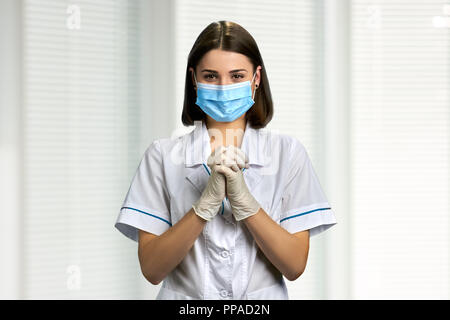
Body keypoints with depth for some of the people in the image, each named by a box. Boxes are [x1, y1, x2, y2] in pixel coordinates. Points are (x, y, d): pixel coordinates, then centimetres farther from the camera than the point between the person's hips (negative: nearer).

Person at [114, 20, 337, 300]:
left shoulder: (287, 152, 2)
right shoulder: (162, 155, 1)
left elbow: (295, 266, -4)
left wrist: (242, 197, -15)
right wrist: (208, 201, -17)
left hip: (263, 295, 0)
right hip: (186, 295, 0)